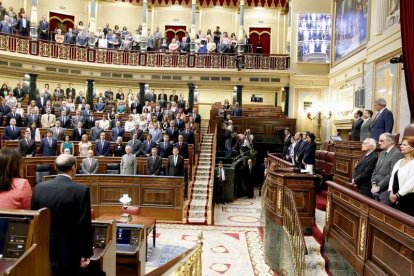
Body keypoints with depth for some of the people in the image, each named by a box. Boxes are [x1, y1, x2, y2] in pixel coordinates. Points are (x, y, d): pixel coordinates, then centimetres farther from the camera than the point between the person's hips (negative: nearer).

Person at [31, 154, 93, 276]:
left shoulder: (39, 188, -3)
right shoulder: (81, 190, -18)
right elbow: (84, 225, -17)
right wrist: (86, 253, -6)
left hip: (44, 250, 5)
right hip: (69, 252, -4)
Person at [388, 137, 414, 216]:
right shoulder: (399, 161, 13)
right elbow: (392, 177, 11)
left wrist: (398, 195, -13)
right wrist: (391, 192, -2)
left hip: (408, 198, -7)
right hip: (396, 198, 7)